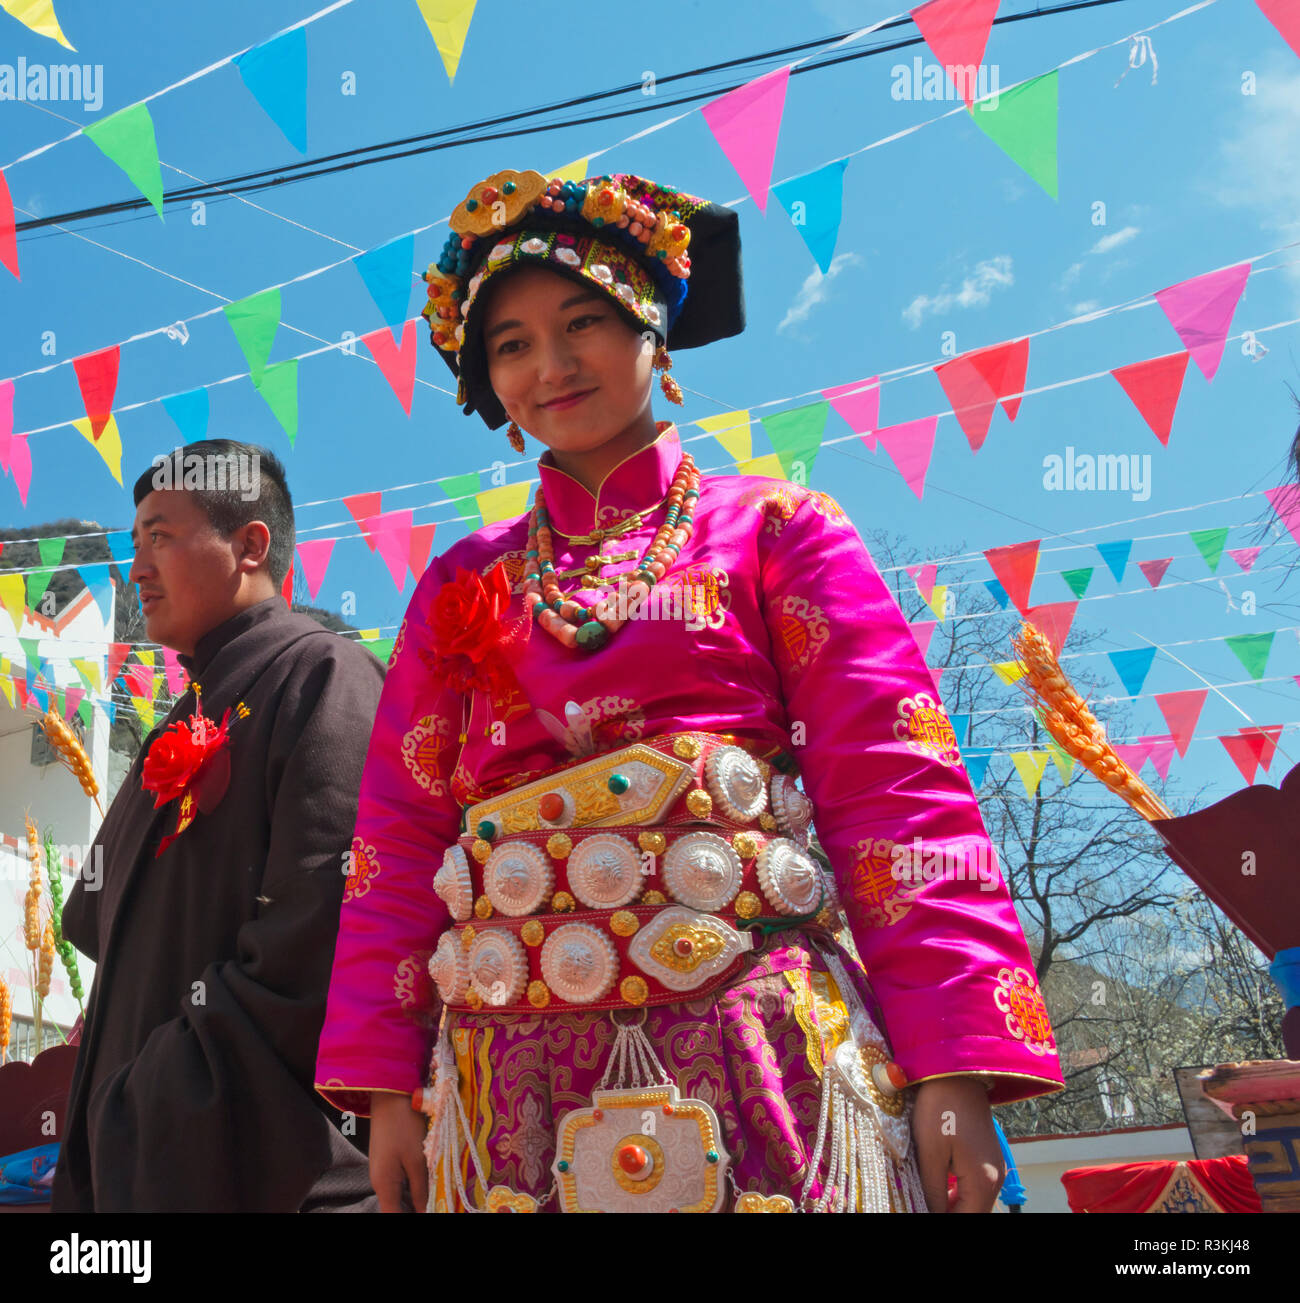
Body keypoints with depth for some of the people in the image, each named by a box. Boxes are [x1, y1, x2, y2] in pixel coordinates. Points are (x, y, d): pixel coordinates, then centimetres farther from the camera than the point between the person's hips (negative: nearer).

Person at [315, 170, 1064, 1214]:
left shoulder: (773, 530, 7)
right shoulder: (463, 586, 16)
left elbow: (895, 784, -2)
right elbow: (401, 831, 13)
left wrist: (958, 1061, -11)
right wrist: (385, 1079, 4)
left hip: (762, 1039, -2)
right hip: (514, 1074, 3)